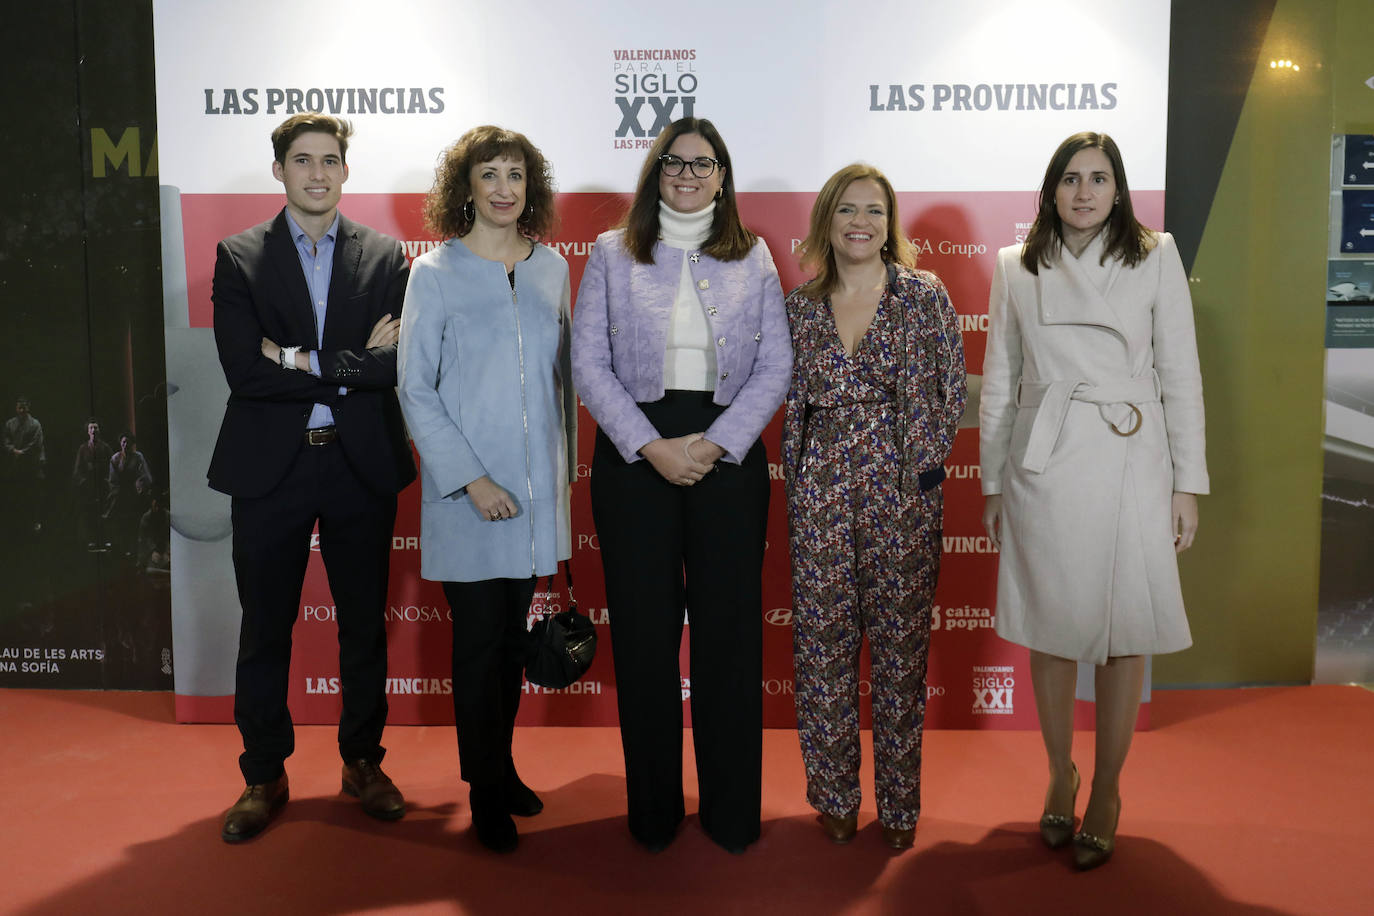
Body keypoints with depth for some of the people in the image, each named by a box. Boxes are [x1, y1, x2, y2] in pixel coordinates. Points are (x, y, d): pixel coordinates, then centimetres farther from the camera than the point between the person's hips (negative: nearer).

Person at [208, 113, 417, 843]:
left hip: (362, 463, 1)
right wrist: (352, 367, -13)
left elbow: (400, 361, -8)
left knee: (364, 624, 11)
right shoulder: (239, 257, 2)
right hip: (270, 466, -1)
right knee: (264, 629, 8)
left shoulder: (385, 257, 5)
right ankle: (263, 776, 24)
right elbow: (244, 371, -11)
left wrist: (306, 361, -15)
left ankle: (363, 762, 28)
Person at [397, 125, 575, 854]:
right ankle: (485, 791, 19)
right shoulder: (435, 273, -4)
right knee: (479, 641, 3)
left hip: (536, 487, 4)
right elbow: (416, 391, -6)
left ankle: (502, 765, 31)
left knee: (513, 635, 14)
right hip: (467, 491, -4)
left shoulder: (551, 268, 7)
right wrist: (470, 479, -13)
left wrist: (564, 463, 11)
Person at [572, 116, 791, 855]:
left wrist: (715, 444, -9)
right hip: (634, 454, 0)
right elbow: (588, 362, 0)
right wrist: (650, 446, -10)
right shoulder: (613, 253, 6)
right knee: (643, 632, 4)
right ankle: (653, 809, 19)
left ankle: (731, 811, 18)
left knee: (729, 629, 3)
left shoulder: (753, 258, 9)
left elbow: (775, 366, 3)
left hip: (728, 454, 1)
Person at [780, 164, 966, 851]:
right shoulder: (801, 305, 8)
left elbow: (952, 390, 3)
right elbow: (793, 401, 13)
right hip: (820, 491, 2)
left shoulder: (925, 295, 1)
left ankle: (900, 806, 20)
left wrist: (924, 460, -1)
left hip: (902, 491, -2)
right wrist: (797, 482, 8)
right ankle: (835, 798, 22)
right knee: (823, 645, 6)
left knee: (900, 646, 5)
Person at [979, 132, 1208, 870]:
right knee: (1051, 628, 7)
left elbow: (1180, 375, 3)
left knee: (1124, 632, 4)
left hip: (1130, 462, -1)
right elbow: (999, 384, 9)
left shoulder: (1157, 258, 4)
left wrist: (1188, 483, -1)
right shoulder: (1016, 268, 7)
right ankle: (1059, 776, 27)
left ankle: (1106, 790, 21)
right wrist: (992, 484, 8)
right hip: (1043, 466, 1)